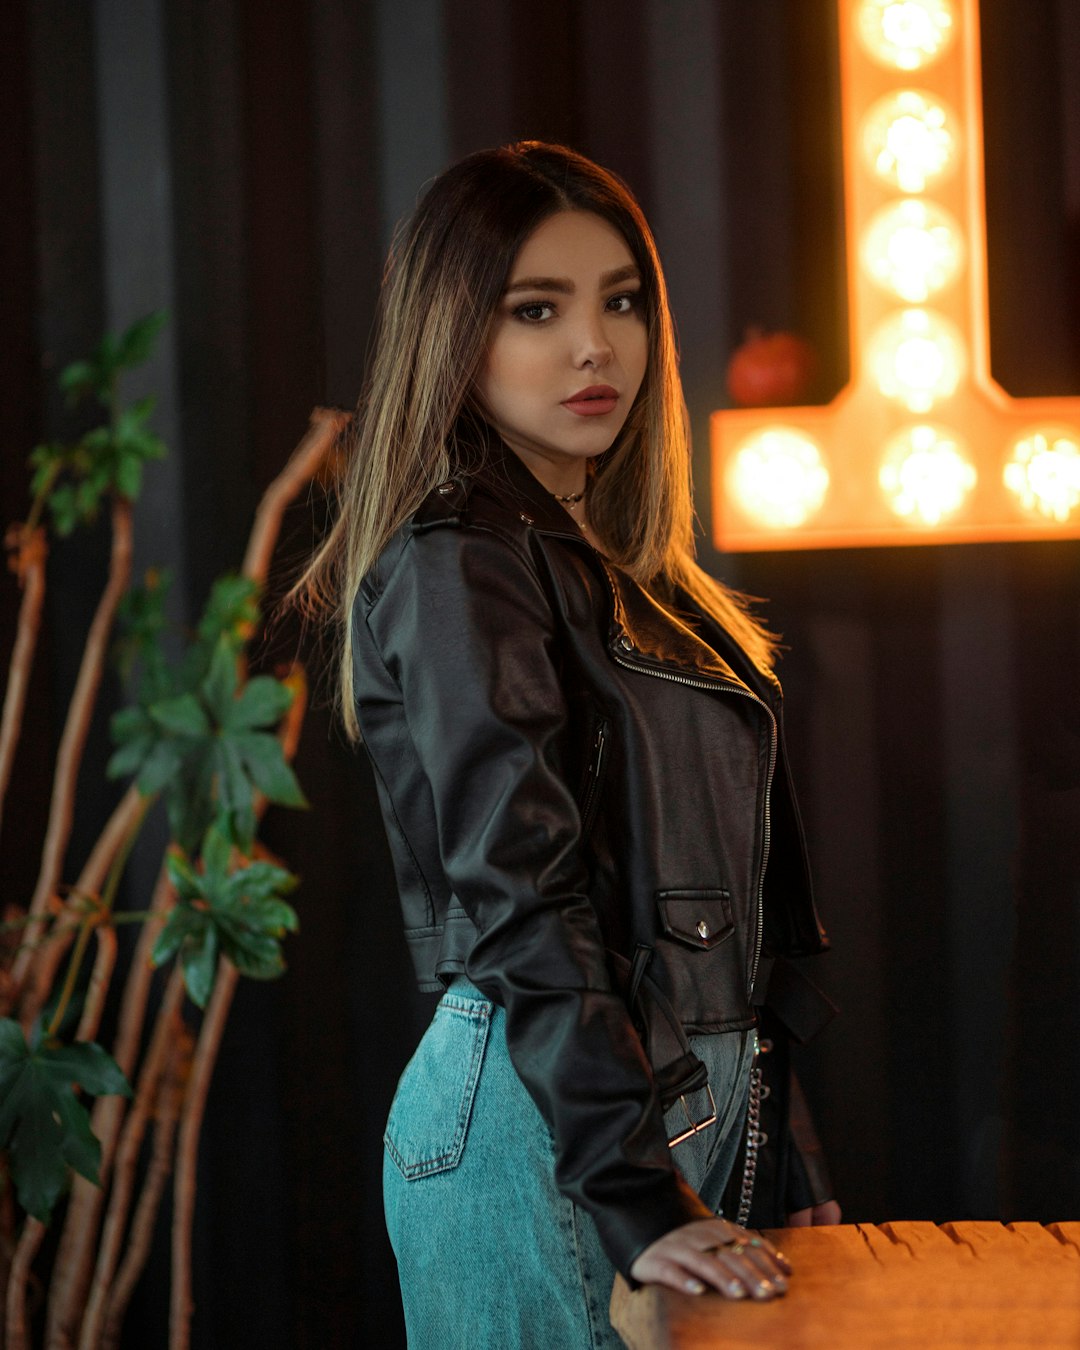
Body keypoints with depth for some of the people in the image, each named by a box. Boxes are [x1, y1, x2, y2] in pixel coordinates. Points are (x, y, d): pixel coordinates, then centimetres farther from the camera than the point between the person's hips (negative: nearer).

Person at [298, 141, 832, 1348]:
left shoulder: (611, 563, 15)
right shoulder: (458, 568, -12)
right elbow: (520, 902, -20)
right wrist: (637, 1201, -26)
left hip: (676, 1105, 9)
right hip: (538, 1123, -8)